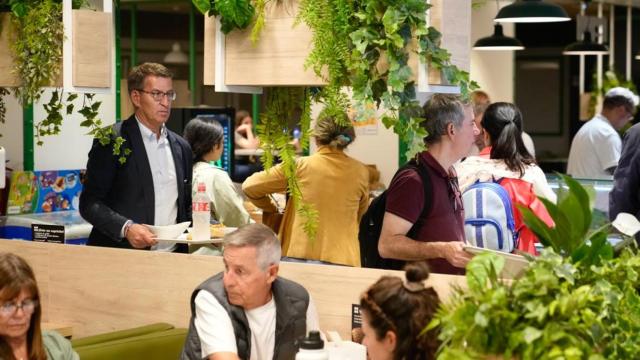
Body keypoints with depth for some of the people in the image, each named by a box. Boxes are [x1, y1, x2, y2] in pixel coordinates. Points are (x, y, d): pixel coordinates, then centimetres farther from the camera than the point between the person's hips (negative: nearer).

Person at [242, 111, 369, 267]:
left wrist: (270, 207, 21)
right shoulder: (360, 172, 2)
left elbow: (249, 186, 4)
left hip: (300, 256, -1)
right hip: (343, 260, 1)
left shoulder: (300, 166, -4)